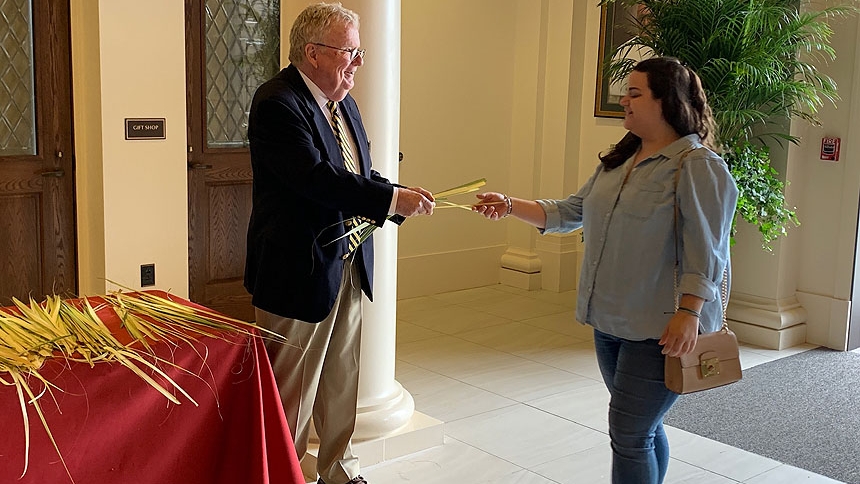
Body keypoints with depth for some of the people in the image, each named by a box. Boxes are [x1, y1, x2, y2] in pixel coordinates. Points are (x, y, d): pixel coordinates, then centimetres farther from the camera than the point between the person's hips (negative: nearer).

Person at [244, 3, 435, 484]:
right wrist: (392, 199, -28)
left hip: (348, 265, 9)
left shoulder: (344, 103, 12)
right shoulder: (277, 102, -17)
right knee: (292, 392, 3)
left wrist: (402, 197, -2)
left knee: (342, 381, 20)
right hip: (300, 272, -9)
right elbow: (316, 177, -28)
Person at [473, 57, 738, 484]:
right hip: (610, 321, 8)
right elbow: (569, 212, 15)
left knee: (629, 432, -5)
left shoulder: (698, 165, -12)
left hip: (659, 329, -8)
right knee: (643, 427, 18)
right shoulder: (618, 161, 13)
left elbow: (704, 251, -17)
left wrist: (689, 313, -23)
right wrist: (510, 206, 6)